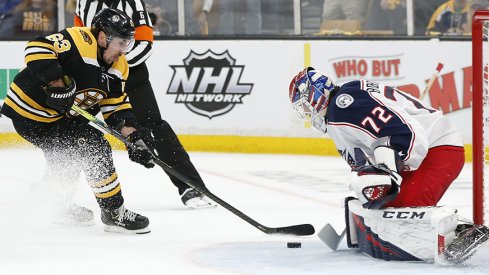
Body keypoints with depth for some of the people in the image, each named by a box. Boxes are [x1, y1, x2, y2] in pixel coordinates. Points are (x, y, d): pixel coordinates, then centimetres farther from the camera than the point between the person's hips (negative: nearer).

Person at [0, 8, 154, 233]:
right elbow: (37, 49, -34)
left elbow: (117, 107, 5)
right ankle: (113, 212, -8)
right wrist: (58, 83, -37)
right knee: (93, 149, -16)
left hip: (61, 115, 10)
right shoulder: (78, 41, -25)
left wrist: (133, 135, -10)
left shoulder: (118, 68, 3)